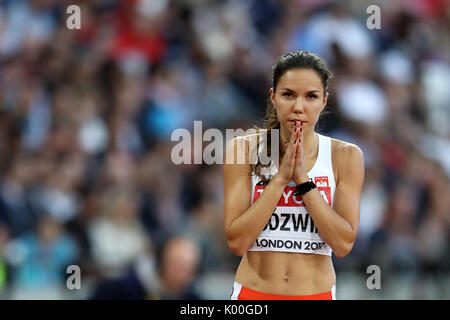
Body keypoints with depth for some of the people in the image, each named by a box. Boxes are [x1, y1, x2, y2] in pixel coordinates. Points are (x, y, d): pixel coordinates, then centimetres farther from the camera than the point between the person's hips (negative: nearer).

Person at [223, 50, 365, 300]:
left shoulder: (345, 156, -2)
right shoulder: (243, 149, -4)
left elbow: (343, 243, -11)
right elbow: (236, 241, -11)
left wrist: (303, 179, -14)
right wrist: (281, 177, -16)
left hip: (317, 291, 1)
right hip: (253, 291, 0)